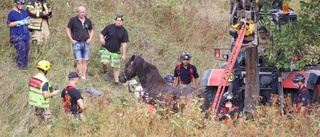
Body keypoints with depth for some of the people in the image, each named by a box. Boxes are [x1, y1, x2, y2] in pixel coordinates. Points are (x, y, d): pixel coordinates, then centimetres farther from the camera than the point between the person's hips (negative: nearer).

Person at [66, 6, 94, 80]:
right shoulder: (73, 20, -2)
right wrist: (71, 40, -5)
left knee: (85, 61, 3)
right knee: (79, 61, -9)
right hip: (77, 43, -4)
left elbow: (91, 31, 21)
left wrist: (90, 39, 5)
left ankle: (84, 77, 5)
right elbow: (68, 29, 3)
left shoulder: (88, 21, 9)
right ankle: (81, 76, -10)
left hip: (85, 43, 4)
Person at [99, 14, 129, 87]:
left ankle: (116, 82, 13)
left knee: (116, 67, 1)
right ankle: (106, 72, 9)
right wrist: (101, 39, -22)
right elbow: (102, 34, 2)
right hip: (106, 49, -2)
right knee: (105, 62, -23)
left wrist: (124, 54, -2)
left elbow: (124, 43, 0)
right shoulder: (109, 27, -6)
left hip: (116, 51, 2)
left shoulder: (123, 31, -2)